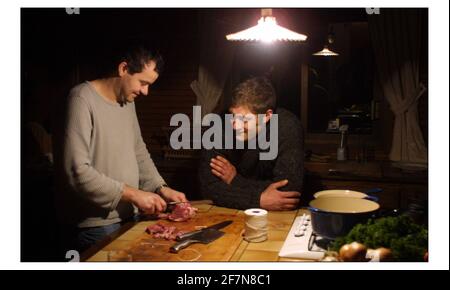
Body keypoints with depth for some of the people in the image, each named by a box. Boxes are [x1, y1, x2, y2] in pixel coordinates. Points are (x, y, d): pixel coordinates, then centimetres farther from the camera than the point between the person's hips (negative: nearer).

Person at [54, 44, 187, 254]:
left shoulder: (128, 101, 8)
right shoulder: (83, 99, -18)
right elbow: (76, 171, -25)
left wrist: (161, 188, 3)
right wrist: (133, 194, -22)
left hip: (128, 215, 8)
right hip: (95, 226, -7)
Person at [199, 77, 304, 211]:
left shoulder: (288, 128, -21)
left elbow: (289, 190, -25)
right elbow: (208, 184, -18)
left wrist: (235, 180, -17)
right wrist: (259, 200, -26)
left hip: (275, 214, -1)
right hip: (230, 212, 1)